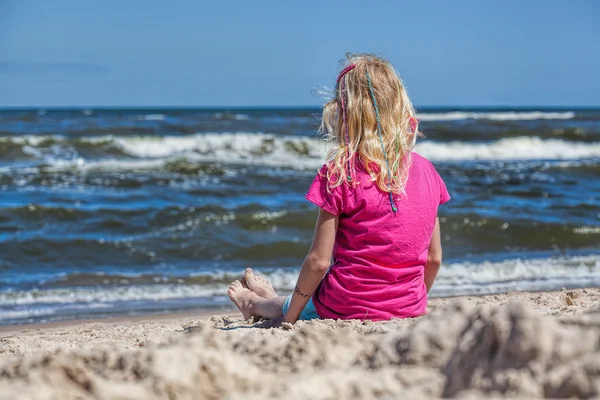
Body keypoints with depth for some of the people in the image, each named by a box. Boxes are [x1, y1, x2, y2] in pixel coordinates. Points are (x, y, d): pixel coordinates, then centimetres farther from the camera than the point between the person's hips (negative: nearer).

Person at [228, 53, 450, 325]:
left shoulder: (339, 172, -15)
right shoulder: (425, 170, -1)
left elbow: (319, 261, -14)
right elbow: (434, 257, 5)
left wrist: (290, 316, -1)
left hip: (347, 310, -5)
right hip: (410, 311, 5)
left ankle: (259, 304, 56)